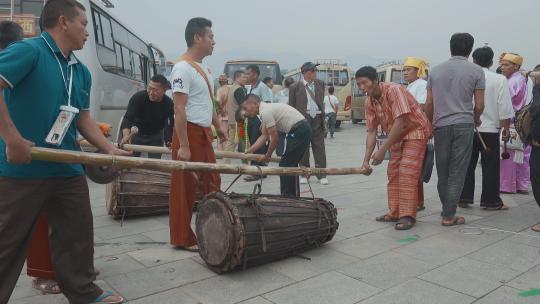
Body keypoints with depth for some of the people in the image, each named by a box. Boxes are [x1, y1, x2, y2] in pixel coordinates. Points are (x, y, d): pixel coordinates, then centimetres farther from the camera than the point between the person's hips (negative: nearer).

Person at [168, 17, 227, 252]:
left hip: (204, 133, 10)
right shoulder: (183, 68, -15)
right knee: (184, 188, 0)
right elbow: (179, 109, -20)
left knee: (212, 184, 15)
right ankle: (182, 238, 11)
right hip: (189, 133, -10)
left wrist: (218, 125, 17)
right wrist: (183, 145, -23)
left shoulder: (203, 68, 16)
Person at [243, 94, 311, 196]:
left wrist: (267, 156, 3)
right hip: (303, 129, 10)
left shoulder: (265, 112, -14)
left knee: (286, 165, -4)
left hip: (299, 131, -10)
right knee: (291, 164, 17)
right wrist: (248, 152, 14)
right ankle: (293, 196, 24)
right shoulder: (266, 109, 17)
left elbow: (274, 138, -12)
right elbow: (264, 136, 18)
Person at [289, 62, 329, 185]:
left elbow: (321, 101, 16)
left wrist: (323, 118, 9)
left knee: (319, 147, 3)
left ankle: (322, 175, 9)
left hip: (317, 119, 3)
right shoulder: (295, 87, -1)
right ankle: (304, 174, 18)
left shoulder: (320, 84, 11)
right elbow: (291, 106, 2)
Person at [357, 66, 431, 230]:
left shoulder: (394, 90, -27)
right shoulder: (369, 102, -5)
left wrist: (382, 150, -31)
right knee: (393, 173, 8)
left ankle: (407, 216, -9)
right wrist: (366, 159, -13)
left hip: (415, 131, -8)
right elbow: (371, 131, -4)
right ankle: (394, 213, 16)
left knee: (407, 173, -14)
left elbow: (399, 122, -31)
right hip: (397, 136, 8)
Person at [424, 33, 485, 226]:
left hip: (441, 126, 3)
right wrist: (476, 120, 19)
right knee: (457, 173, 1)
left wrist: (430, 125, 18)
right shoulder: (476, 71, 0)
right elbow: (479, 105, -2)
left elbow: (429, 104, 6)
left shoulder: (435, 71, 8)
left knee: (443, 172, 13)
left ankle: (446, 209, 26)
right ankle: (449, 216, 3)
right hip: (464, 125, -3)